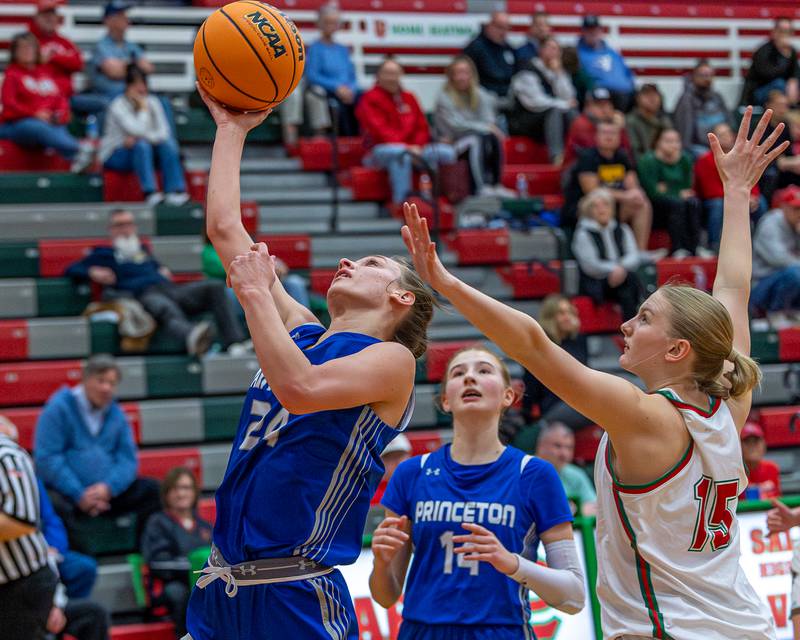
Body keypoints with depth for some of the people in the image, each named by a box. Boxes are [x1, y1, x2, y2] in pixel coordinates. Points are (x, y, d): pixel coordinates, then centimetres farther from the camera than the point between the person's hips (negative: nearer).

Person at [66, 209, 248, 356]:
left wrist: (164, 271, 24)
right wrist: (92, 273, -1)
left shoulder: (142, 250, 40)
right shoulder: (104, 254, 26)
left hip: (171, 289, 6)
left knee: (215, 287, -19)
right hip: (144, 295, -6)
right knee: (167, 310, -43)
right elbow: (71, 270, 21)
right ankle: (192, 336, -80)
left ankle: (234, 343, -36)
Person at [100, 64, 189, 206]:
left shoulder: (153, 102, 1)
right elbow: (137, 130, -29)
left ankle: (175, 191, -29)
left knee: (168, 143, -21)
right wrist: (143, 108, -18)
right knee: (141, 145, -35)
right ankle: (150, 193, -41)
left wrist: (138, 137, -22)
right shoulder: (118, 105, -15)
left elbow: (164, 133, -9)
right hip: (115, 155, -5)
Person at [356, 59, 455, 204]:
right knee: (401, 155, -41)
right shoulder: (370, 99, -2)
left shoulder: (409, 98, 17)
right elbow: (380, 131, -13)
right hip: (381, 151, -6)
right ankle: (401, 203, -43)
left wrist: (417, 146, -6)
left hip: (412, 149, 6)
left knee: (446, 152, -14)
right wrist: (406, 147, -20)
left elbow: (422, 127, 16)